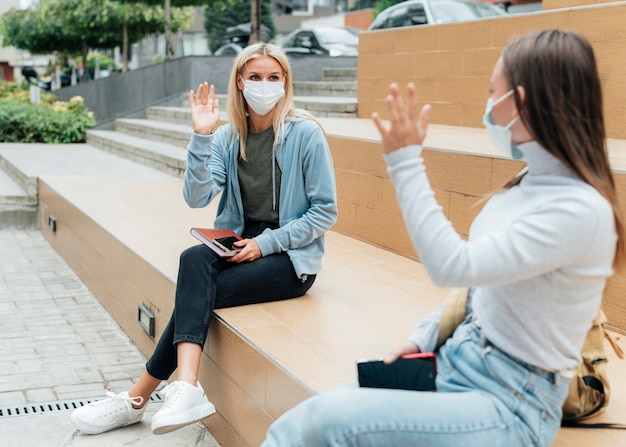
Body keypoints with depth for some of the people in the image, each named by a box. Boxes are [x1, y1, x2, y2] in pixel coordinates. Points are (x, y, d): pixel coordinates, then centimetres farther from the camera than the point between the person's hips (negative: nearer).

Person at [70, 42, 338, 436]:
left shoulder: (305, 134, -9)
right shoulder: (227, 137, 4)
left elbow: (326, 212, -9)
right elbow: (198, 197, -9)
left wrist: (267, 243, -15)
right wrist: (202, 136, -19)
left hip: (291, 257, -4)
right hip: (240, 246, 5)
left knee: (197, 290, -25)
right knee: (194, 260, -28)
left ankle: (139, 397, -19)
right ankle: (186, 389, -35)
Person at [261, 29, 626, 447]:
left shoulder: (580, 211, -22)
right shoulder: (530, 181, 8)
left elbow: (452, 266, -27)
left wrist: (406, 161, -23)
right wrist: (423, 337, 8)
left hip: (509, 405, -8)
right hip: (455, 360, 8)